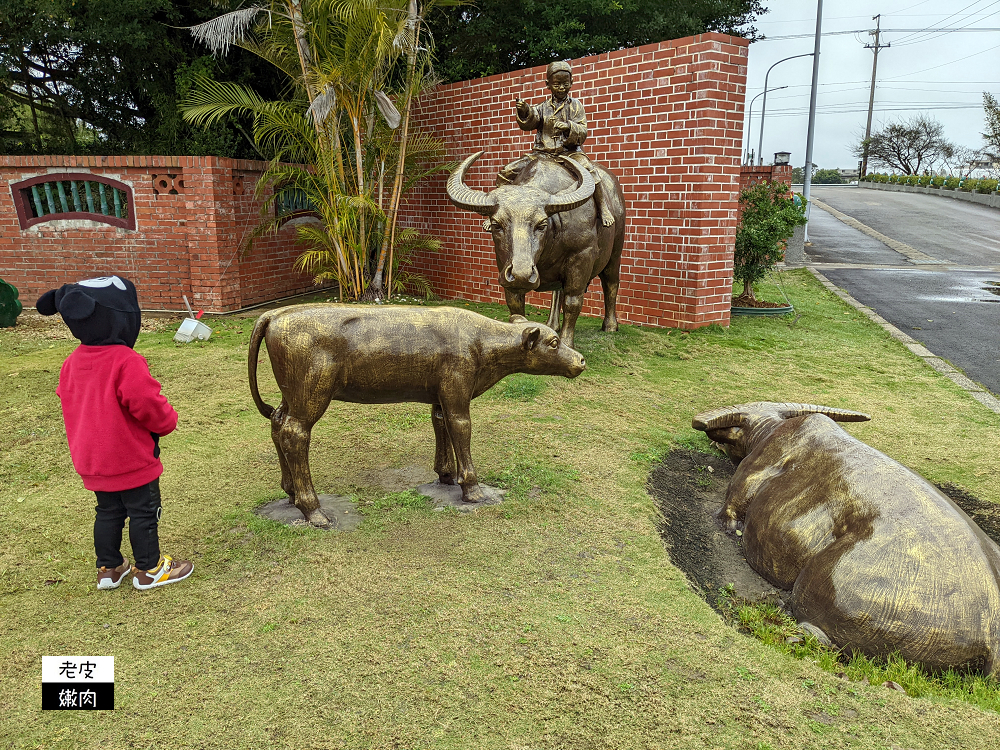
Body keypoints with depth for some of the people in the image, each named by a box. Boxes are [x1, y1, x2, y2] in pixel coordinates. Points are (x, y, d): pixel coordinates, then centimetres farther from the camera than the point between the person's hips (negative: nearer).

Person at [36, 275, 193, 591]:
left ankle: (108, 568, 31)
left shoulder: (72, 362, 1)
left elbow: (70, 402, 12)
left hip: (92, 460, 8)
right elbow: (147, 402, -27)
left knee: (108, 512, 20)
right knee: (144, 512, 7)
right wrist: (167, 422, -7)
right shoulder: (127, 362, -25)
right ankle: (149, 570, 19)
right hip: (132, 459, -7)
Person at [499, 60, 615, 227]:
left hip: (569, 151, -2)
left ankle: (603, 208, -19)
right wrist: (524, 112, -30)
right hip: (542, 152, 2)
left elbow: (582, 133, -3)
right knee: (507, 172, -10)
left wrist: (569, 127, -25)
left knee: (589, 170, -33)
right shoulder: (542, 107, 10)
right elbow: (529, 123, -7)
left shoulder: (575, 105, 6)